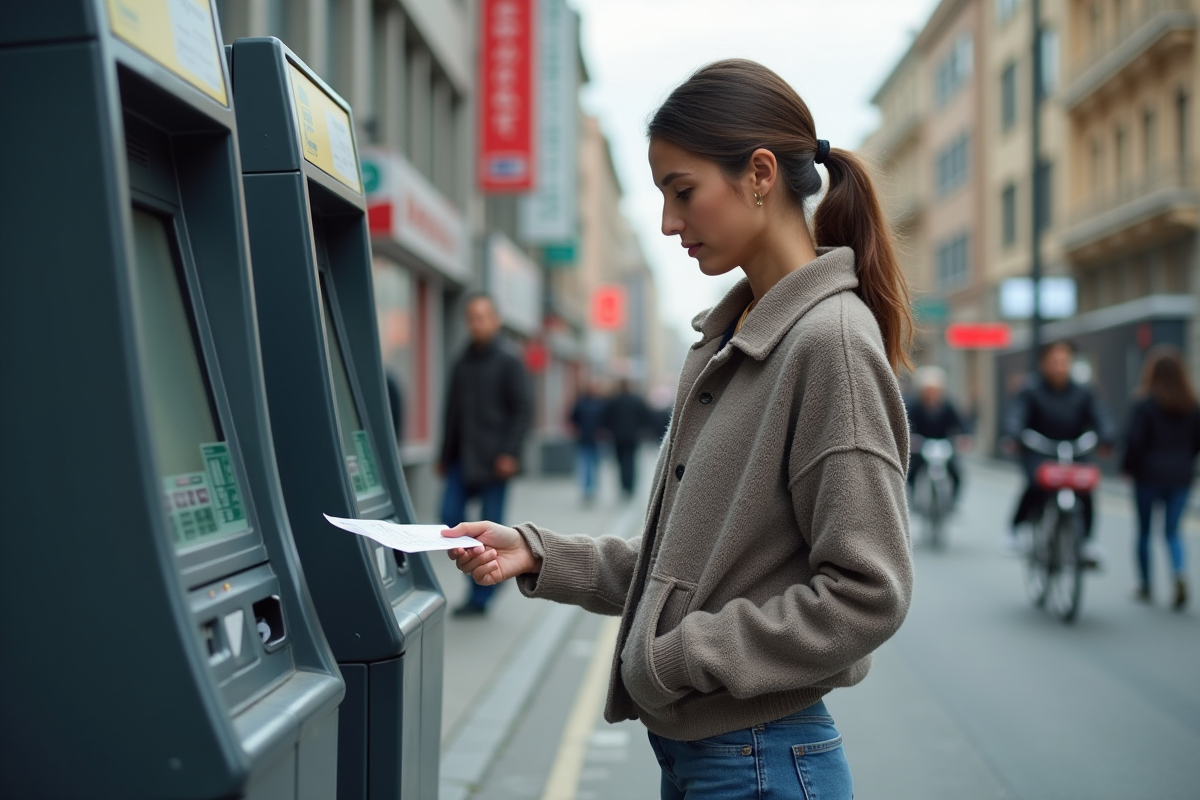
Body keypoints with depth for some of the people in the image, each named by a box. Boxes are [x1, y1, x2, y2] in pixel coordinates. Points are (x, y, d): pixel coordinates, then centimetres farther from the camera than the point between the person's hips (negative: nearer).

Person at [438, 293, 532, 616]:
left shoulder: (509, 363, -3)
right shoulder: (462, 364, 14)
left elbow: (523, 410, -7)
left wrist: (510, 453, -16)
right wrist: (445, 455, 17)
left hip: (493, 459, -5)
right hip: (462, 459, 5)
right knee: (450, 517, -5)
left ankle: (480, 596, 7)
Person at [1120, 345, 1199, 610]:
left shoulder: (1145, 404, -11)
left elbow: (1134, 440, -15)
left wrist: (1128, 467, -1)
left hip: (1150, 474, -3)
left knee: (1144, 530, 11)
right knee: (1172, 531, 10)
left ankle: (1145, 586, 17)